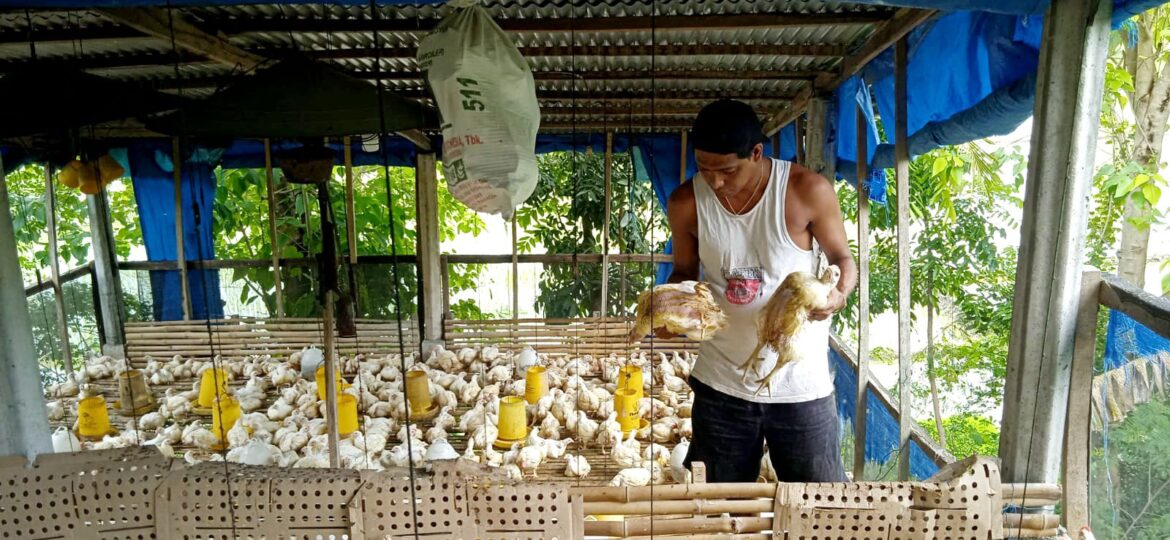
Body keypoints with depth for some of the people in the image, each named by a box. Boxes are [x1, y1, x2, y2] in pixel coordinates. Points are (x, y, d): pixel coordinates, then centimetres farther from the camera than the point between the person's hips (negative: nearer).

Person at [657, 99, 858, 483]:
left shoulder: (808, 191, -13)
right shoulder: (686, 203, -6)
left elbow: (842, 258, 0)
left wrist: (839, 292, -22)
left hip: (800, 384, -2)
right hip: (721, 386, 2)